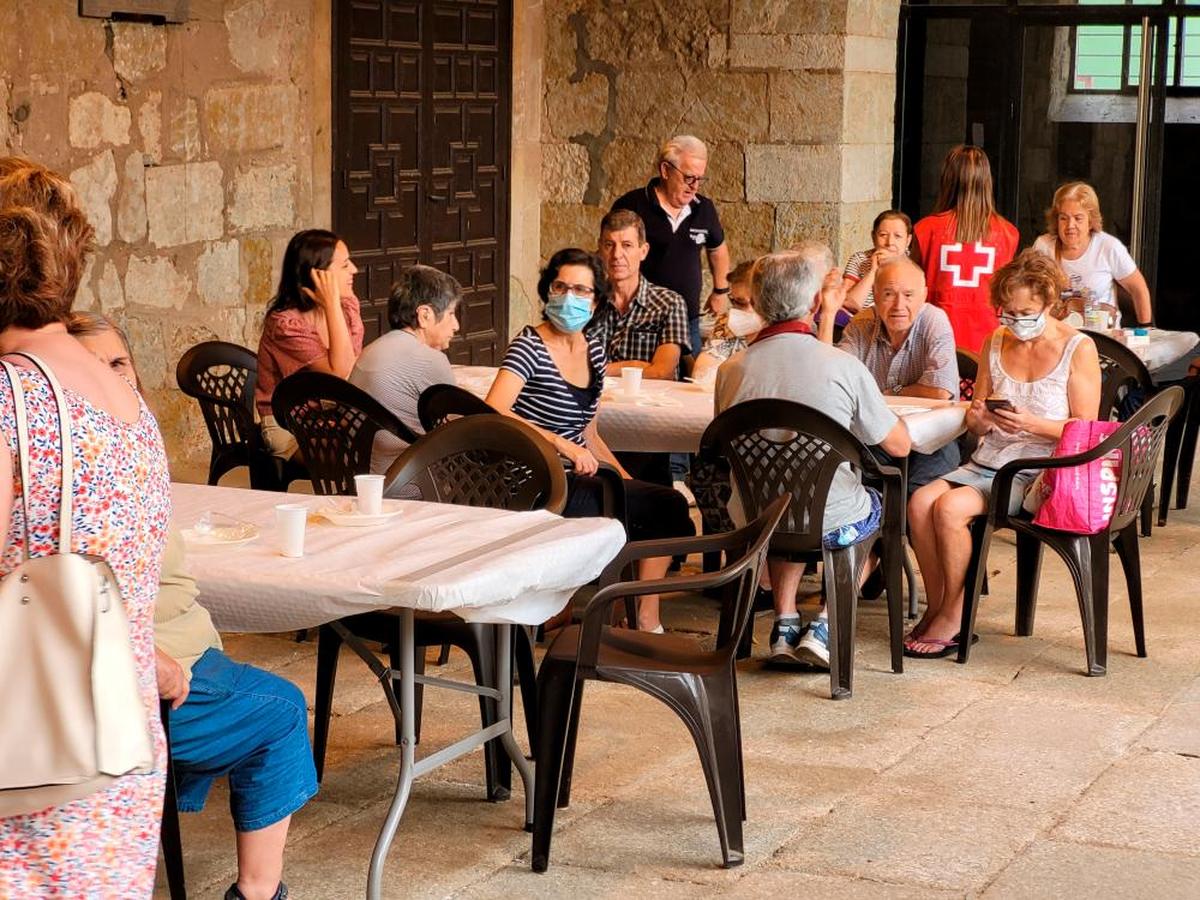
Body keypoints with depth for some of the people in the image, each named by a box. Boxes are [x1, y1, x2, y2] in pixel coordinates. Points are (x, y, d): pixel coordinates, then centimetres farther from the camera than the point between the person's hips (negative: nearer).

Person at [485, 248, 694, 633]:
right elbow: (492, 414, -27)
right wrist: (560, 443, -30)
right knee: (668, 504, -9)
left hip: (575, 481, 8)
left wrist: (628, 483, 7)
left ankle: (647, 622, 11)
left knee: (666, 507, -1)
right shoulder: (529, 346, -12)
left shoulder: (593, 350, 11)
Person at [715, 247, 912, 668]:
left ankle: (785, 624, 26)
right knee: (878, 505, 31)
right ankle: (824, 627, 16)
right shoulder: (843, 366, -14)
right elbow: (899, 446, -3)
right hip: (834, 524, -3)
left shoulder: (731, 370, -6)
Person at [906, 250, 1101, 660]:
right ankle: (935, 609, -10)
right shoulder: (995, 344, 13)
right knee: (920, 502, -23)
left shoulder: (1078, 349, -3)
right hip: (987, 462, 6)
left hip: (1039, 472, -6)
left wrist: (1030, 423, -21)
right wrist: (978, 418, -9)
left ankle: (952, 620, -13)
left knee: (951, 508, -27)